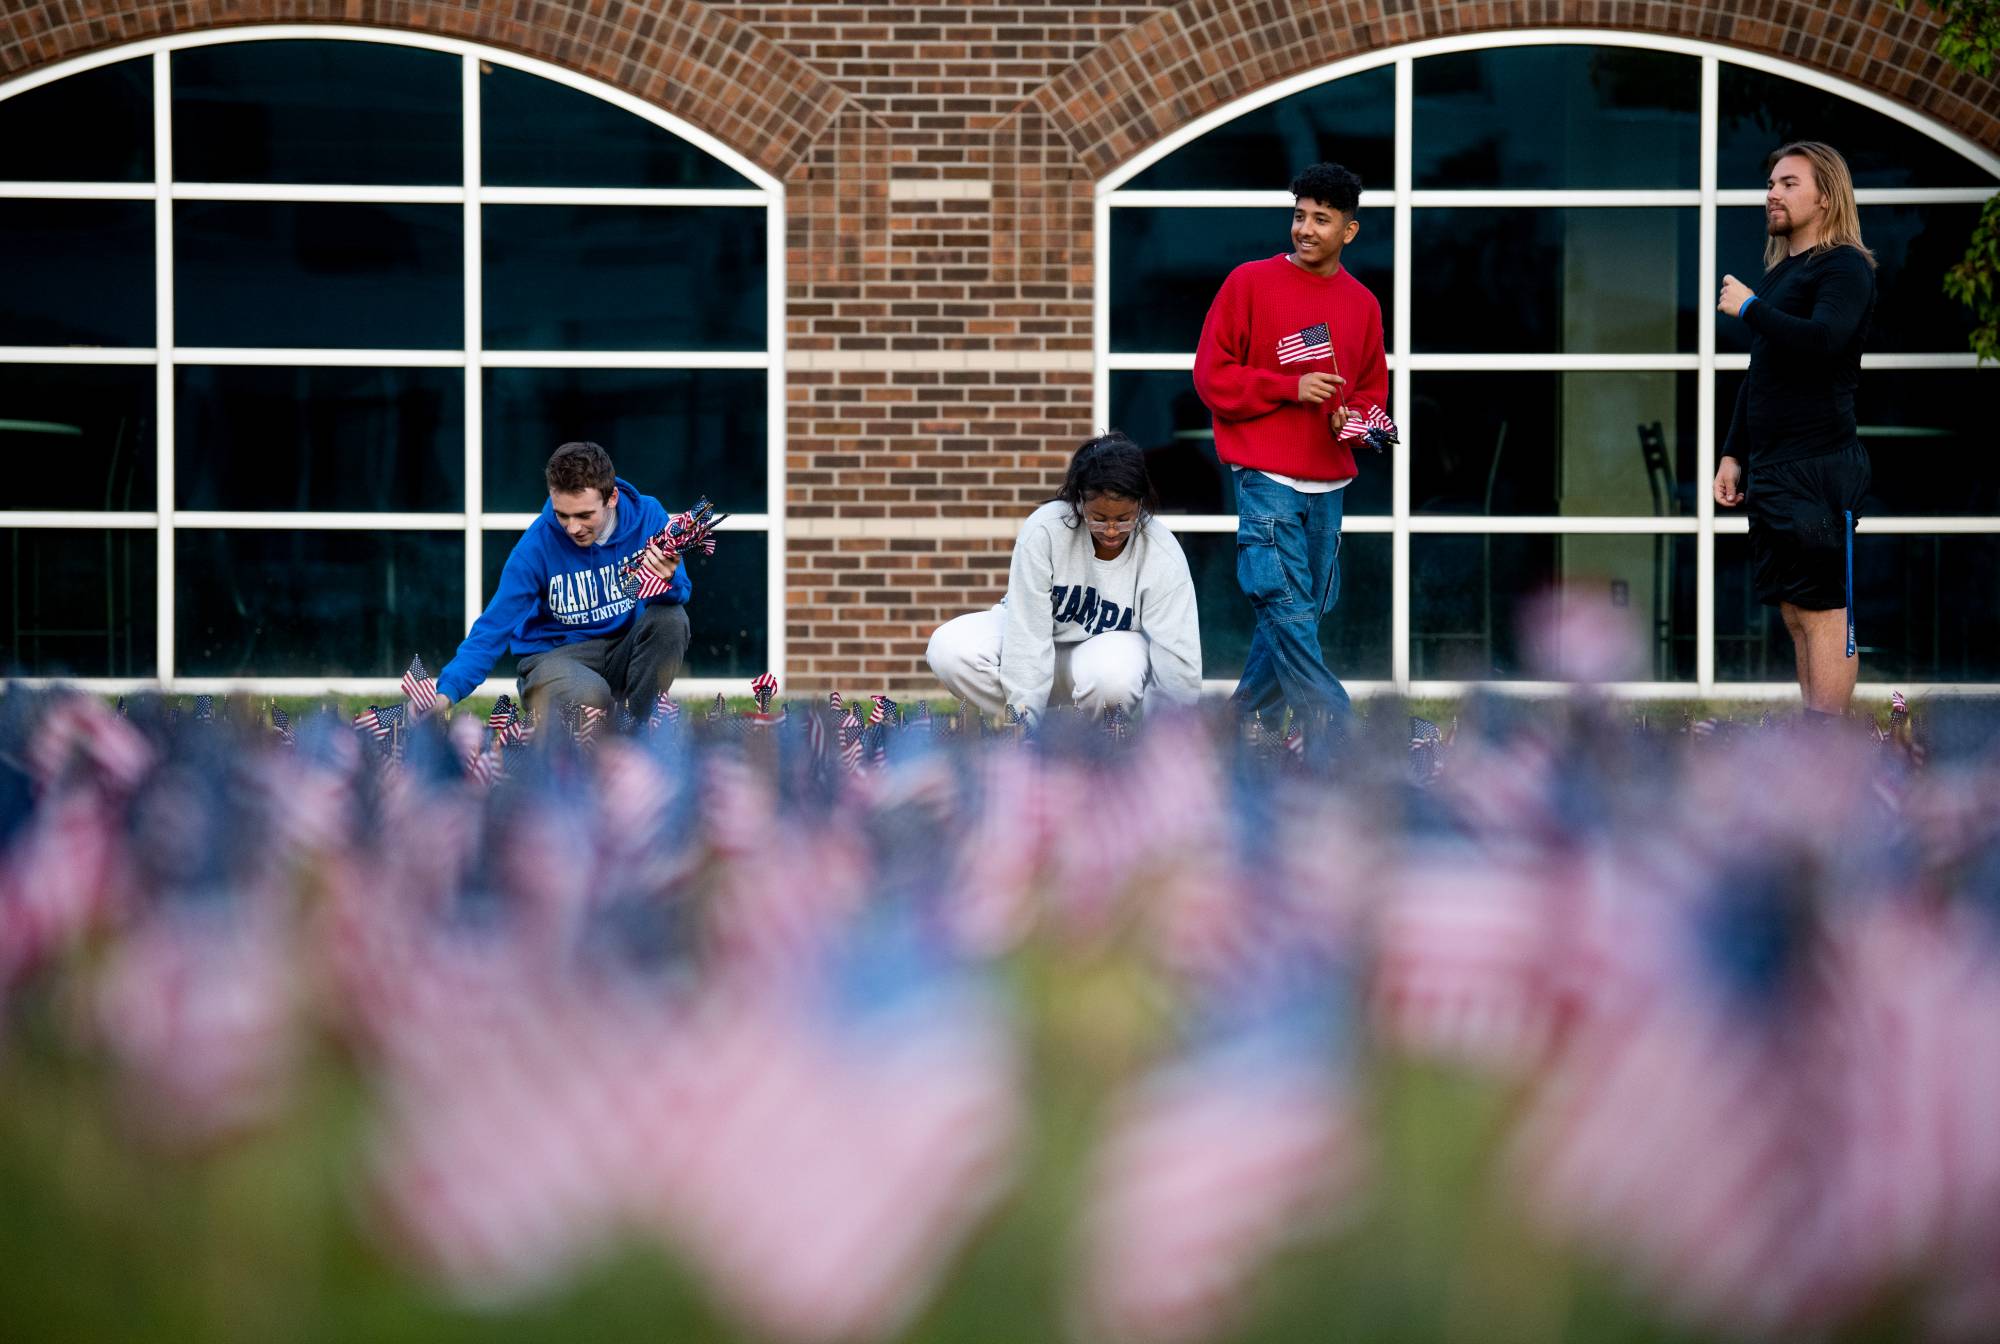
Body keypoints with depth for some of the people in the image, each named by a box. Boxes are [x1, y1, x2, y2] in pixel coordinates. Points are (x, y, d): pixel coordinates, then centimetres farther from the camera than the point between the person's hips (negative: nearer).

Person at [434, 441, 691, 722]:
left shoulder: (648, 517, -9)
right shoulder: (538, 544, -16)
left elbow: (680, 596, -11)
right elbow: (492, 629, -16)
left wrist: (668, 582, -37)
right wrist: (447, 692, -29)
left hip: (625, 654, 4)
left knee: (671, 619, -27)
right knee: (588, 696, -38)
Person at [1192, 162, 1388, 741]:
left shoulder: (1362, 303, 12)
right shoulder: (1250, 282, -1)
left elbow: (1372, 389, 20)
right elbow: (1212, 374, -3)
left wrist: (1354, 418, -3)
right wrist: (1291, 389, -12)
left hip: (1329, 483, 5)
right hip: (1266, 479, -5)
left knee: (1306, 610, 6)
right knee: (1289, 611, -12)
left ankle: (1242, 719, 18)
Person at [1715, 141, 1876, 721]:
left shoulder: (1843, 267, -8)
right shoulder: (1778, 273, 19)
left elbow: (1823, 341, -26)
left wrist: (1750, 307, -15)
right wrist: (1734, 454, 19)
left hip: (1820, 470, -9)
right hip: (1771, 471, 9)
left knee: (1823, 612, -9)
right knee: (1796, 614, 8)